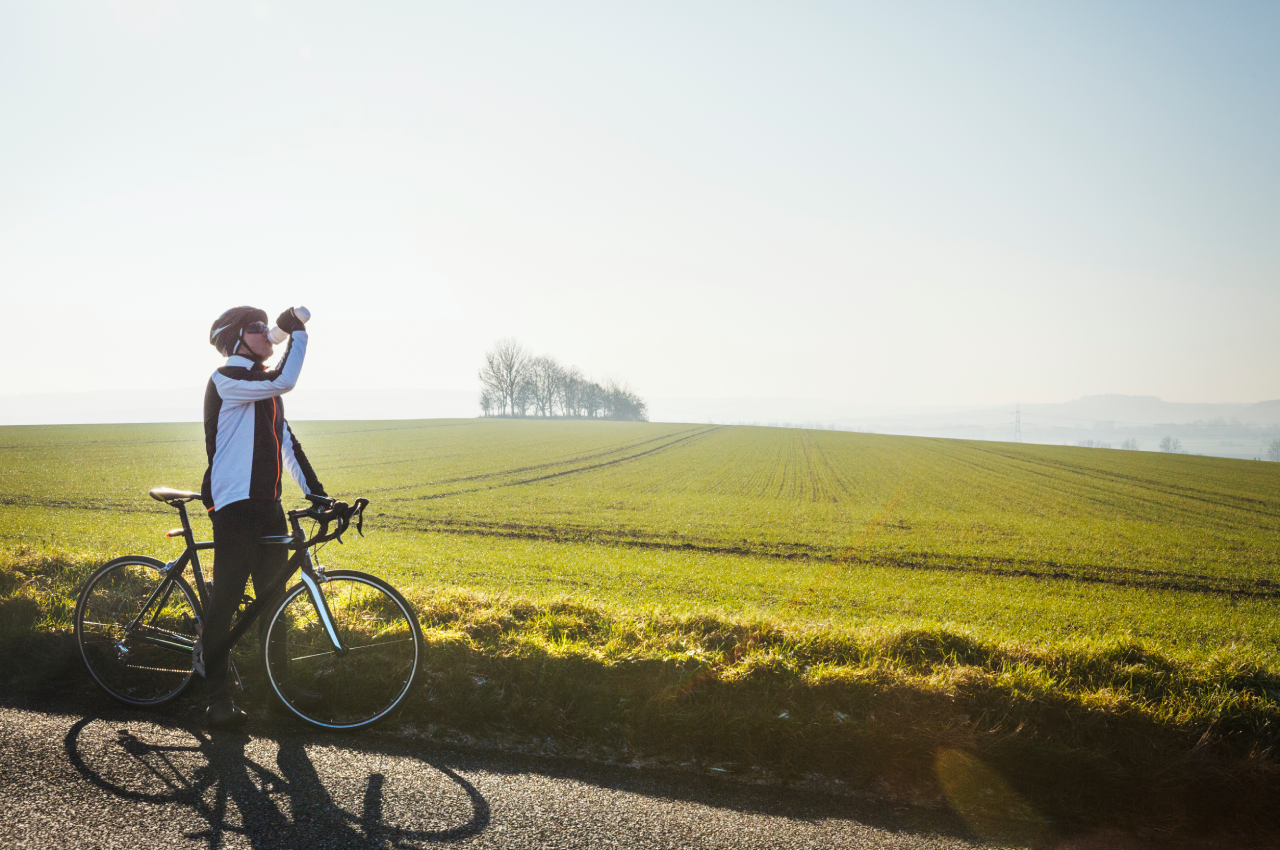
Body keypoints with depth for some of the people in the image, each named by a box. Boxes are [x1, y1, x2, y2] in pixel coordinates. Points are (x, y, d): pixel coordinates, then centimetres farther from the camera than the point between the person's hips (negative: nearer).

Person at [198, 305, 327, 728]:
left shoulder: (264, 387, 19)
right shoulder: (225, 380, -8)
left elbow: (286, 441, 19)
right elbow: (285, 380, -25)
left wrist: (315, 490, 13)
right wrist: (297, 332, -13)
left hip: (268, 504, 8)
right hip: (234, 505, -8)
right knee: (226, 600, -4)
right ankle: (218, 699, 5)